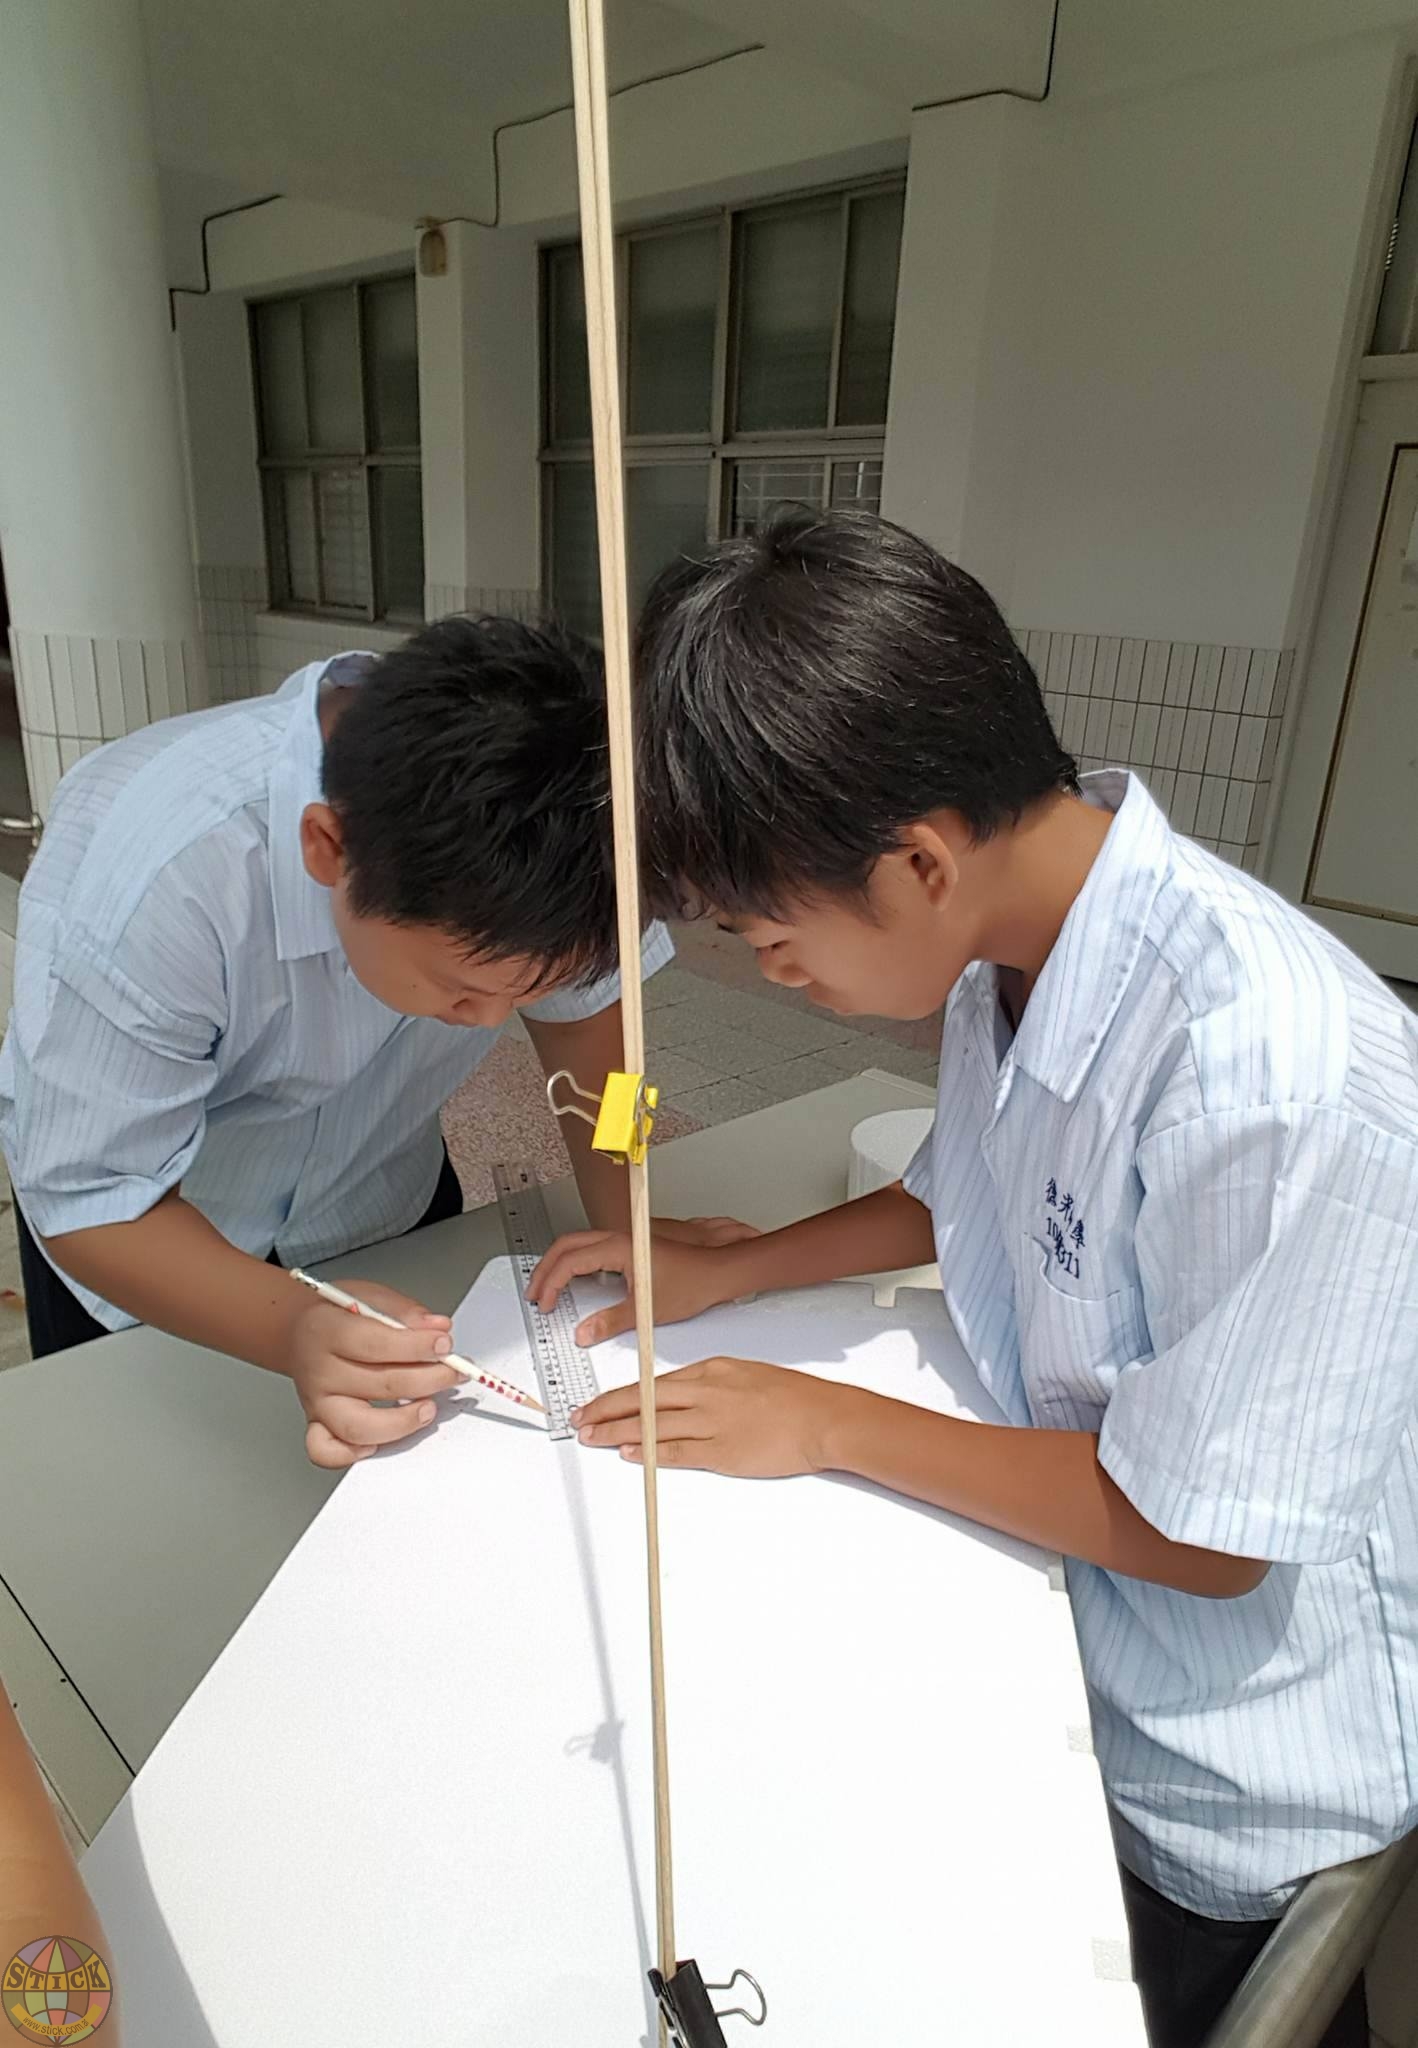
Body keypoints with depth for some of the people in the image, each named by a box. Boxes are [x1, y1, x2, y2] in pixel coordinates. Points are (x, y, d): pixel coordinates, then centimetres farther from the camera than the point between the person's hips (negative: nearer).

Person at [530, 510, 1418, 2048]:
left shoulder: (1277, 1083, -37)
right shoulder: (1003, 936, -12)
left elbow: (1196, 1538, -26)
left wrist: (829, 1426, -18)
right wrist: (723, 1270, -2)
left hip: (1222, 1787, -5)